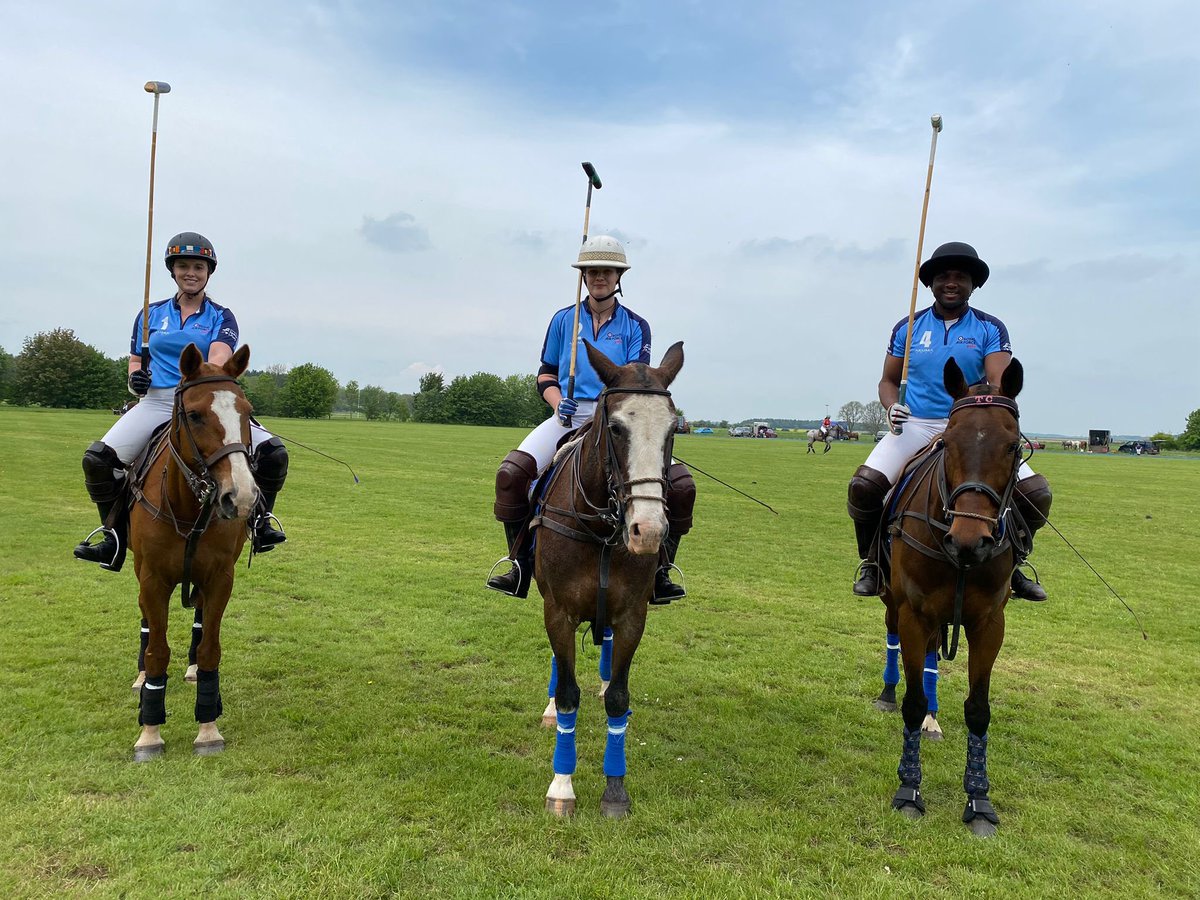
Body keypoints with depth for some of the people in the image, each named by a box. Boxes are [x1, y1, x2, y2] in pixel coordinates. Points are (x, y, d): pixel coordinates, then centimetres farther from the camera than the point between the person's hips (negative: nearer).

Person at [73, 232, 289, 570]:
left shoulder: (221, 317, 7)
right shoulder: (152, 314, 14)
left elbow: (218, 358, -13)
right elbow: (136, 361, 20)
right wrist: (136, 379, -5)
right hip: (157, 402, 2)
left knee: (273, 452, -19)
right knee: (97, 458, -17)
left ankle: (259, 520, 5)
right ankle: (115, 537, 2)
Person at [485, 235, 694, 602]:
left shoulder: (635, 326, 8)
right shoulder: (564, 319, 11)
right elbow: (545, 374, 15)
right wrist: (558, 402, -6)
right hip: (570, 415, 1)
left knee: (680, 485, -19)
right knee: (512, 472, -26)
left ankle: (659, 572, 1)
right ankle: (520, 563, -8)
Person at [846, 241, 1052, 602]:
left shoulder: (991, 329, 4)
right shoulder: (908, 327, 8)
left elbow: (998, 383, -8)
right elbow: (888, 380, 14)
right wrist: (892, 406, -9)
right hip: (915, 425, 0)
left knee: (1036, 494, -14)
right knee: (864, 485, -25)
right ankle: (871, 562, 0)